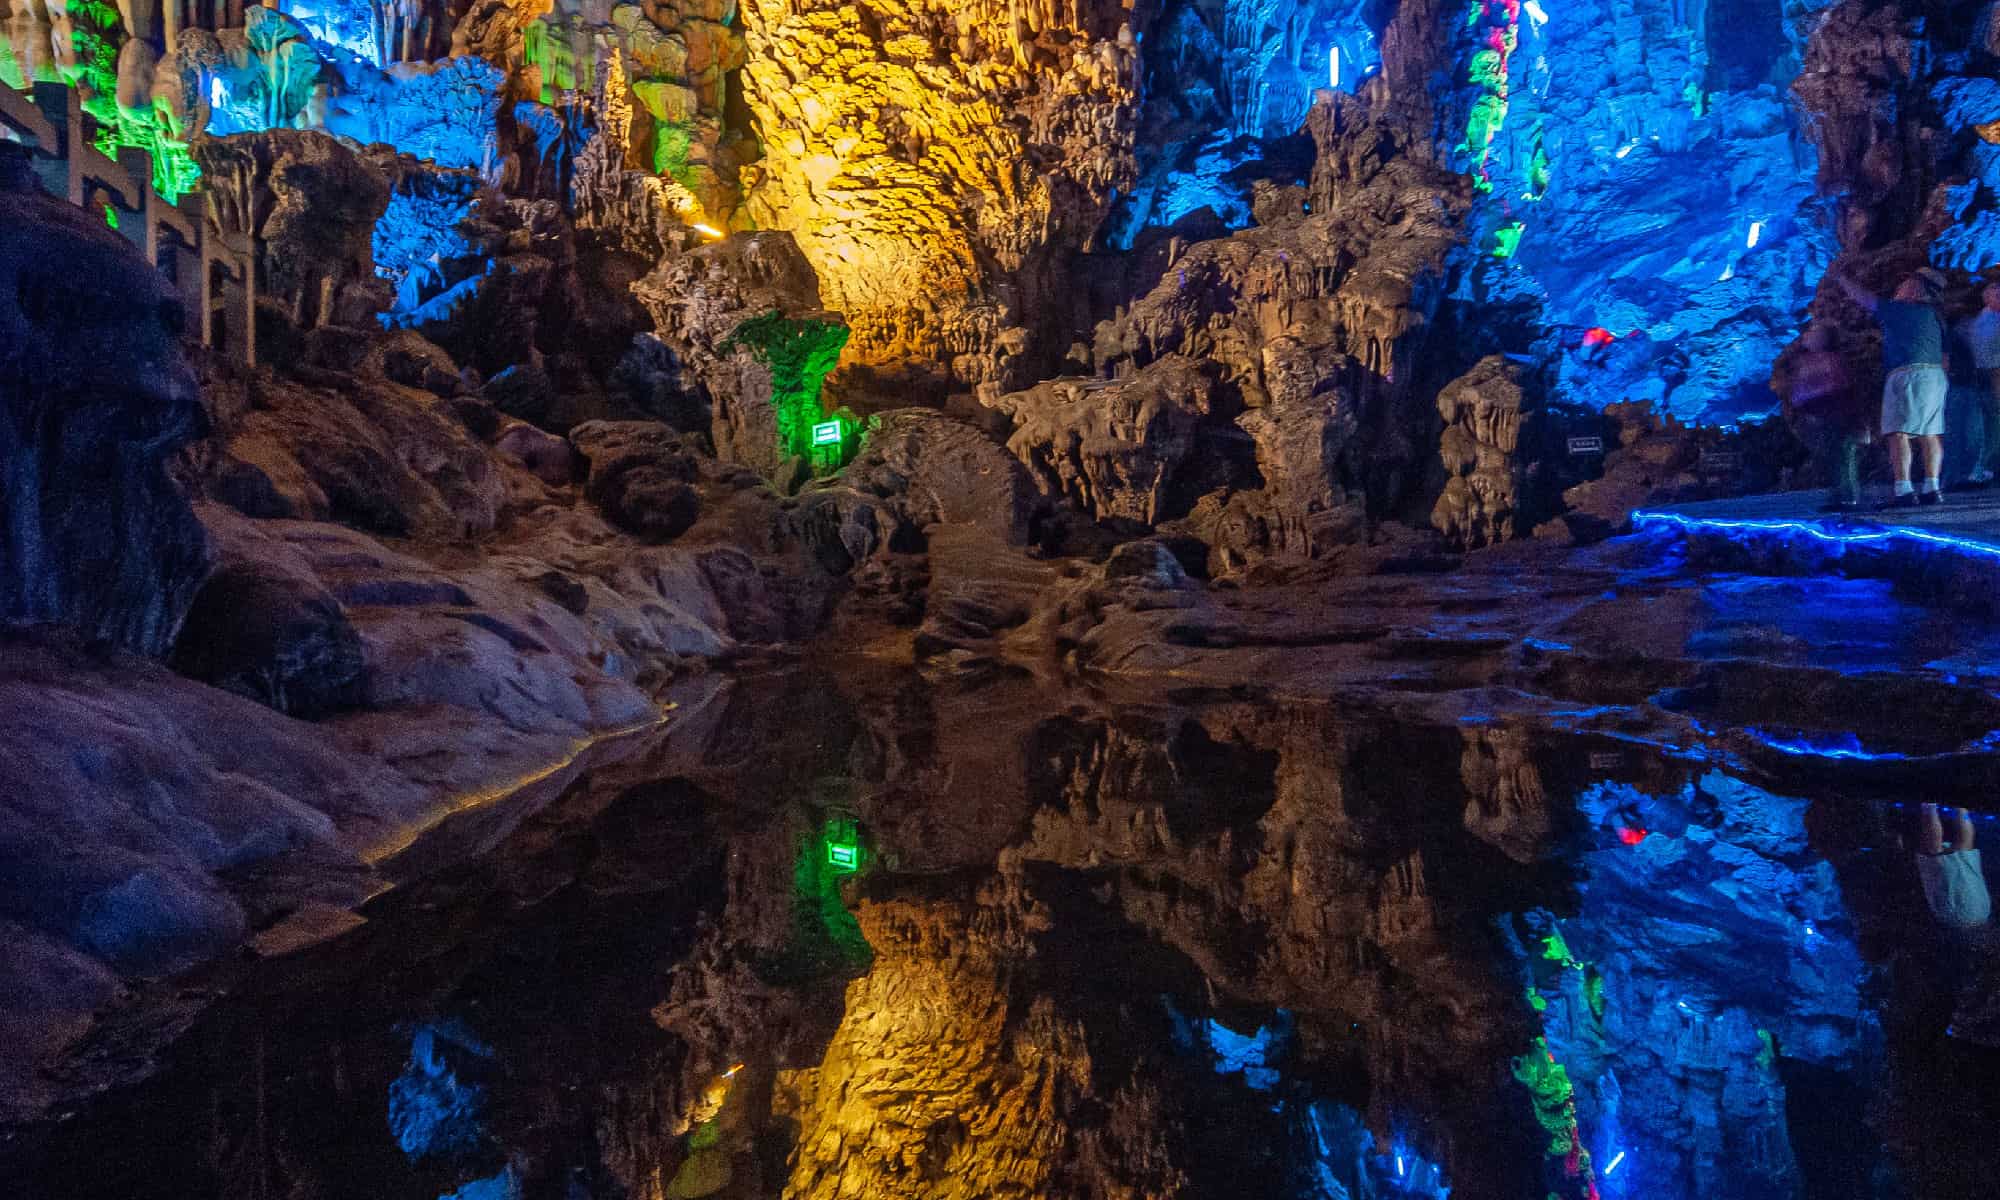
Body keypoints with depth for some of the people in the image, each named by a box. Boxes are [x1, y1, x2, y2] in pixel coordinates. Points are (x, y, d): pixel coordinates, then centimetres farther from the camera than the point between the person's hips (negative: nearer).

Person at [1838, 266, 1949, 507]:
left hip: (1906, 373, -8)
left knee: (1899, 432, -11)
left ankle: (1903, 488, -20)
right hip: (1936, 376, 8)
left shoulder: (1899, 309, -1)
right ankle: (1932, 487, 0)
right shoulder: (1935, 317, 20)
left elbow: (1862, 297, 7)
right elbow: (1944, 356, 19)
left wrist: (1840, 279, 19)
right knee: (1930, 433, 6)